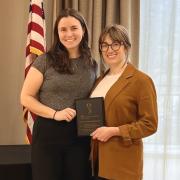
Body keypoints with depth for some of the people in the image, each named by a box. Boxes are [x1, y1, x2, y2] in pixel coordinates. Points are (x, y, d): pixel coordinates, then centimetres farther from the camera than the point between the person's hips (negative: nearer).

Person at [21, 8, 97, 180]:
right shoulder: (45, 61, -6)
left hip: (80, 135, 3)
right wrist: (55, 114, -17)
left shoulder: (92, 65, 6)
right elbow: (26, 98, -7)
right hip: (48, 132, -3)